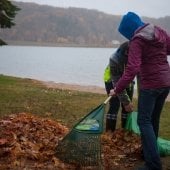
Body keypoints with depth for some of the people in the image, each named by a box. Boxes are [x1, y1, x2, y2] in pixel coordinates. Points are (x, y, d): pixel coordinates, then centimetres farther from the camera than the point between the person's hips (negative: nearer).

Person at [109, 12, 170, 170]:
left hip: (150, 84, -7)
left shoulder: (137, 41, -14)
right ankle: (149, 152, 28)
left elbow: (132, 69, -24)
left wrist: (117, 89, -21)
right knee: (153, 119, 17)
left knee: (144, 121, -4)